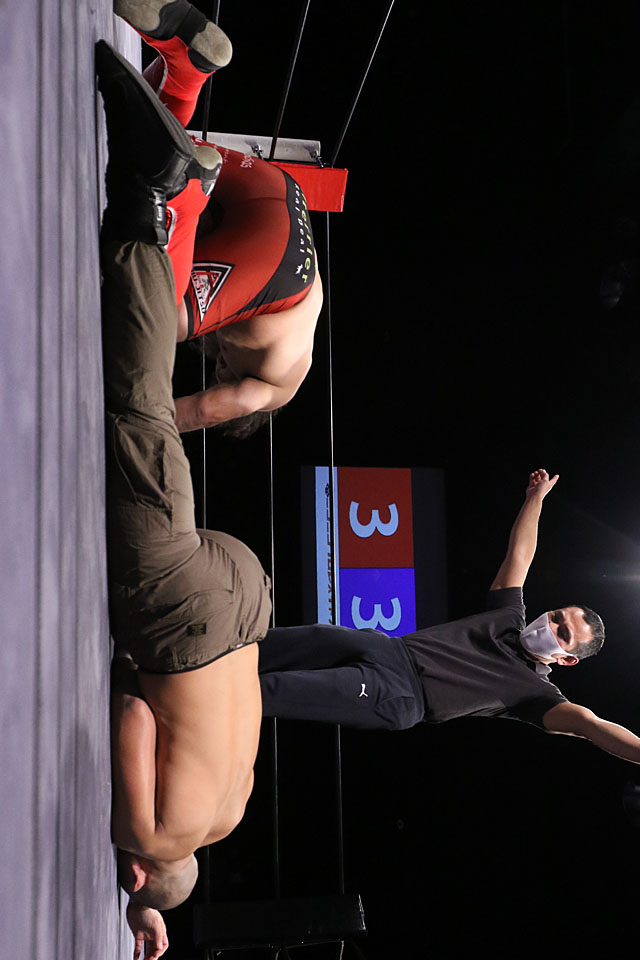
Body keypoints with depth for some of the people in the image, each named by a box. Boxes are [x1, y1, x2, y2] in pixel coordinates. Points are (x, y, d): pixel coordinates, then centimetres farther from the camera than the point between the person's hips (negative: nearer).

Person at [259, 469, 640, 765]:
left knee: (271, 690, -21)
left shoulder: (536, 692, -1)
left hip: (395, 696, -6)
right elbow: (518, 555, 21)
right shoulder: (511, 619, 17)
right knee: (265, 645, -5)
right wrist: (536, 497, 21)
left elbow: (590, 724, -18)